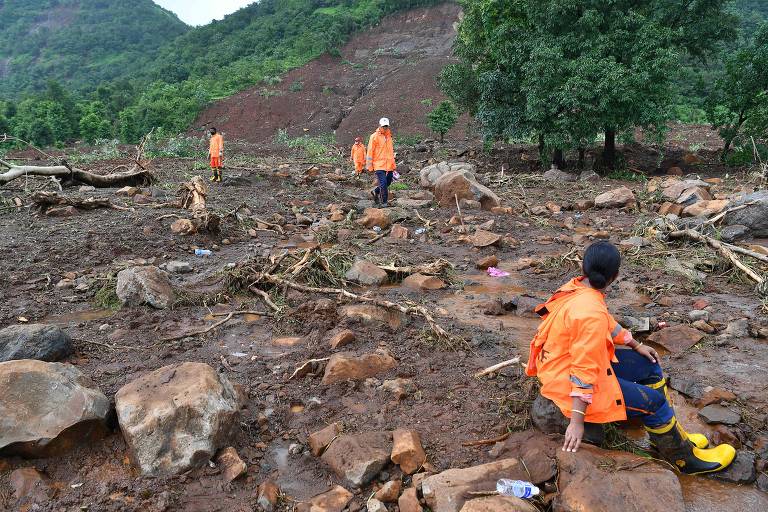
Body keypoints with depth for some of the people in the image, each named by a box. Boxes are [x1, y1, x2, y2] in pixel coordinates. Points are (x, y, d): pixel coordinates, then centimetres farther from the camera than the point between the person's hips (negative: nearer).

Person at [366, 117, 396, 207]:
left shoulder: (389, 136, 14)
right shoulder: (374, 136, -5)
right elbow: (370, 152, -6)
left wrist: (393, 164, 23)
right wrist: (370, 166, -9)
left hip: (389, 165, 7)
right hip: (379, 165, -7)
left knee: (388, 183, 13)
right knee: (383, 184, -11)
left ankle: (375, 192, 35)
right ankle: (384, 202, 1)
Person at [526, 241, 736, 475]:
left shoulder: (577, 287, -4)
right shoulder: (591, 313, -32)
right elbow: (584, 371, -31)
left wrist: (636, 345, 19)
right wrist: (577, 421, -27)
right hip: (569, 382, -10)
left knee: (649, 366, 15)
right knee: (653, 401, -4)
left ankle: (673, 436, 27)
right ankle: (686, 459, 19)